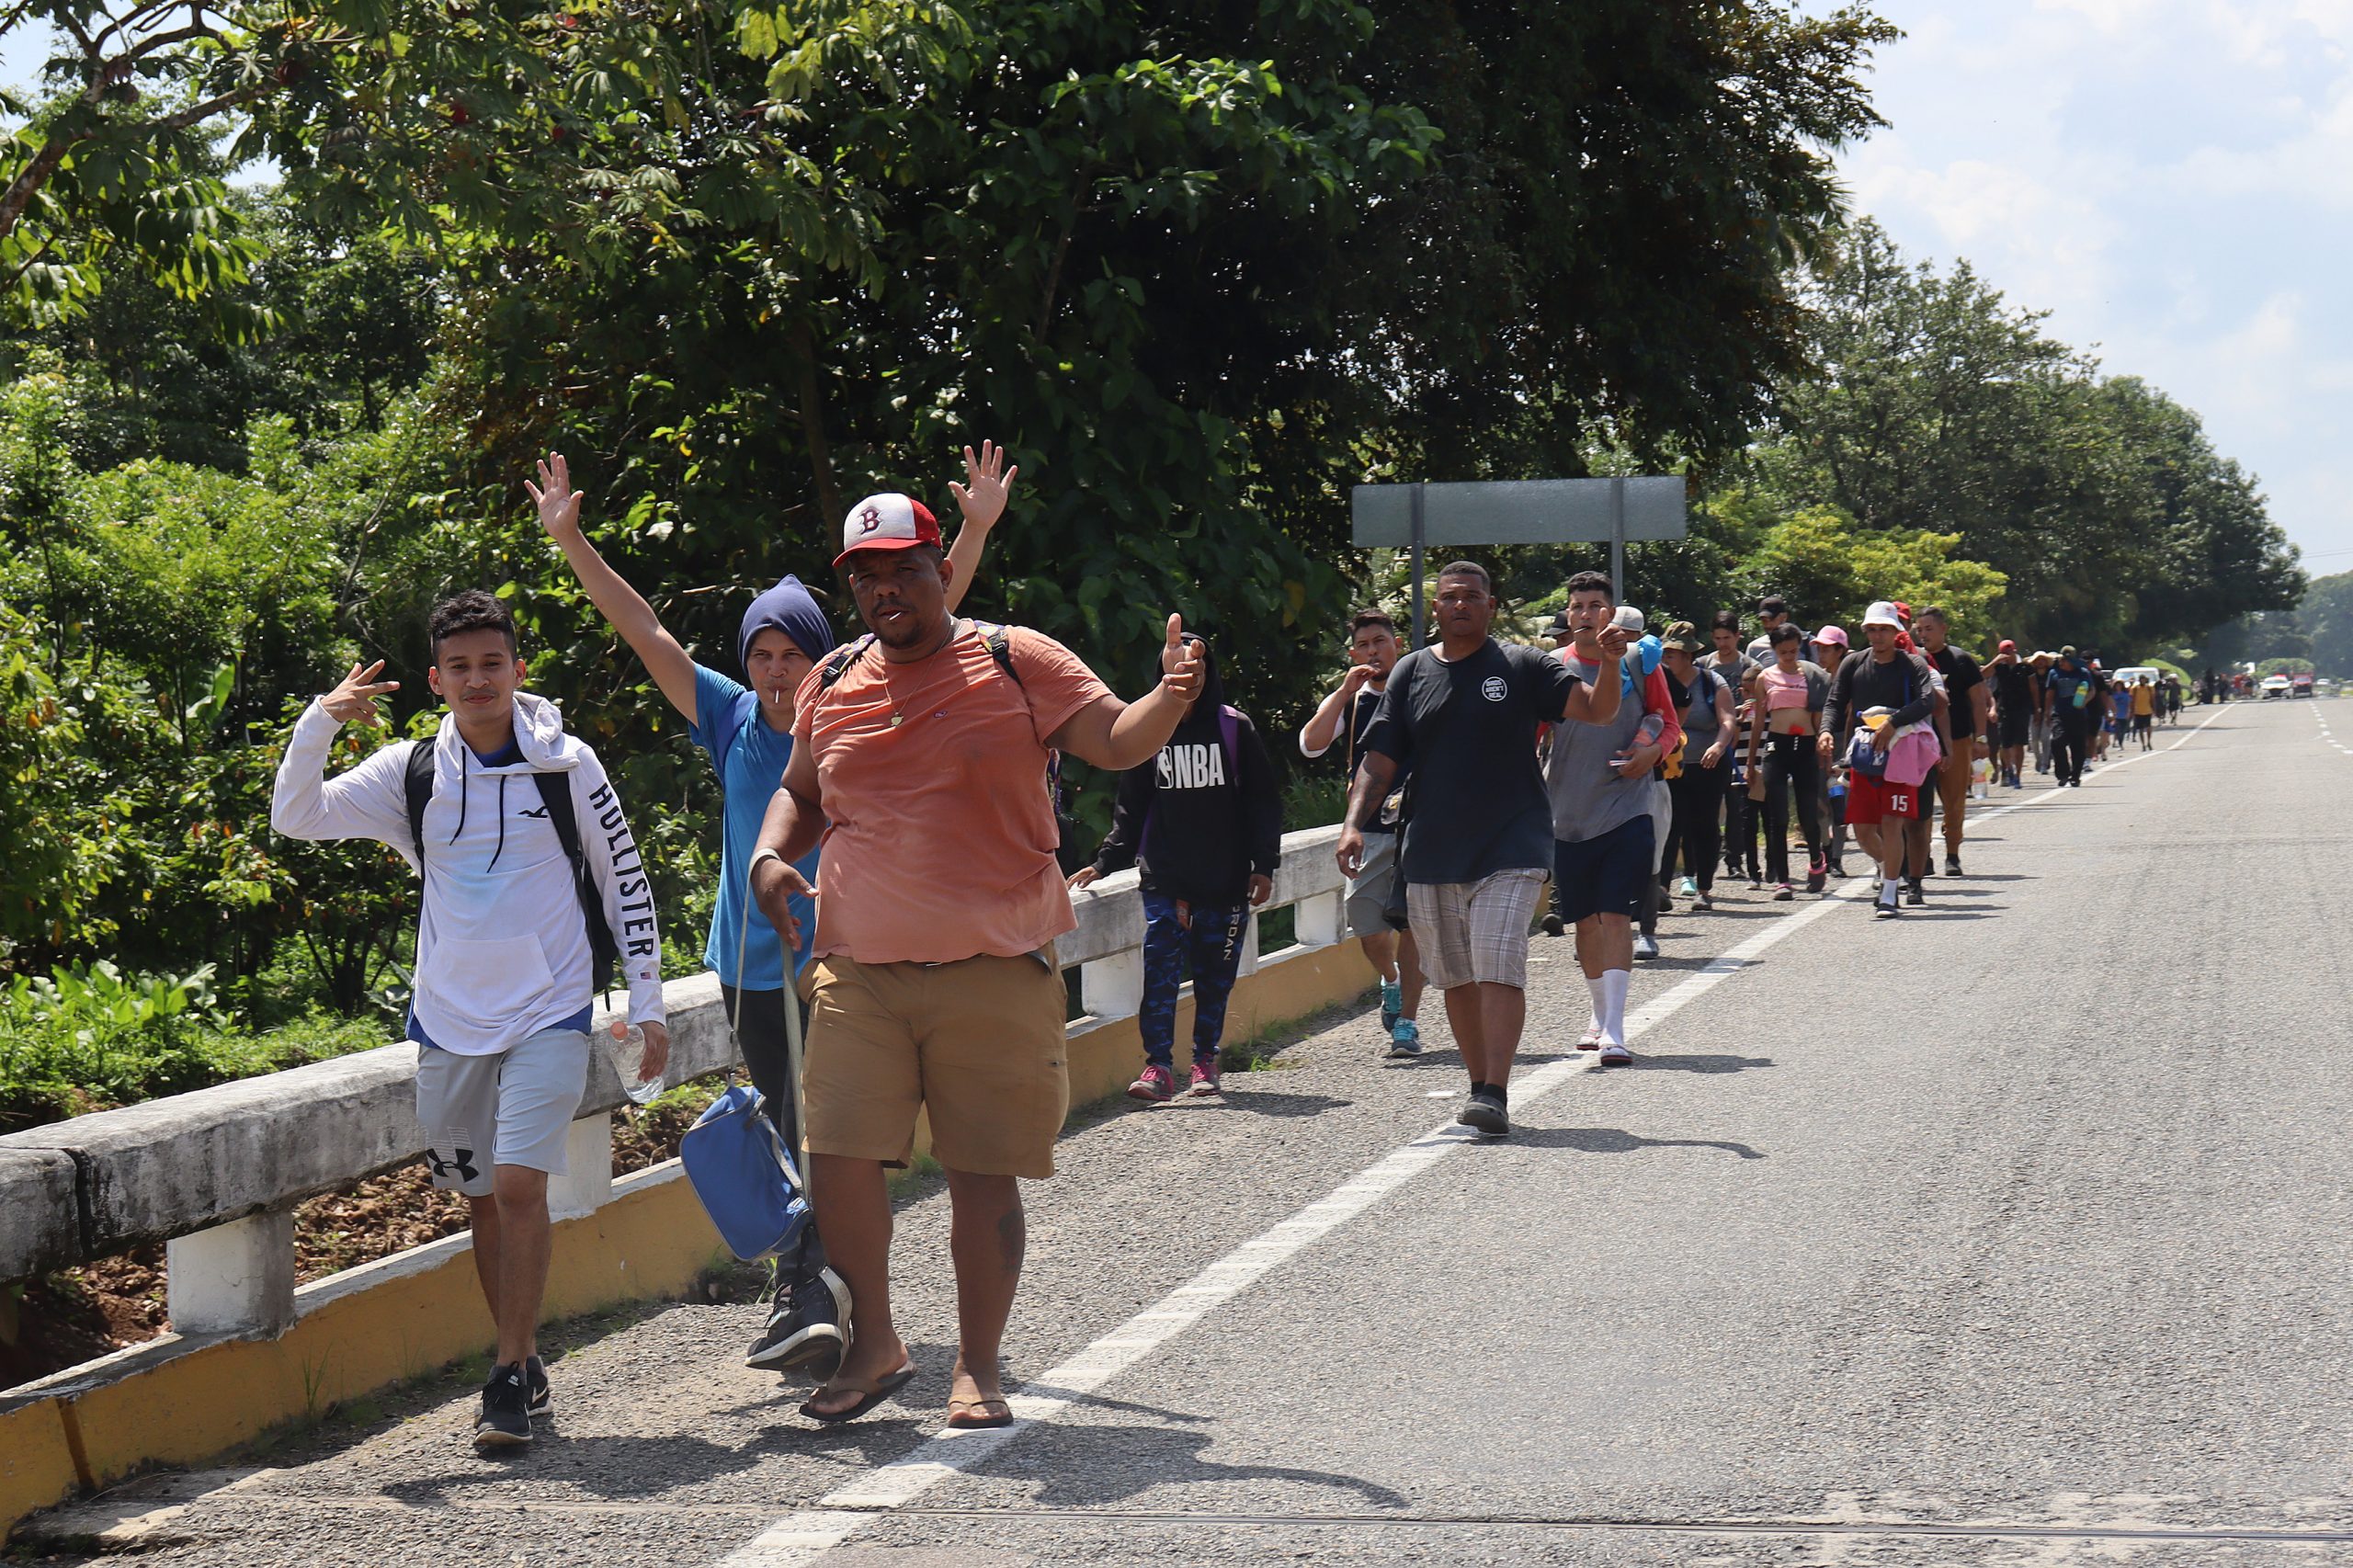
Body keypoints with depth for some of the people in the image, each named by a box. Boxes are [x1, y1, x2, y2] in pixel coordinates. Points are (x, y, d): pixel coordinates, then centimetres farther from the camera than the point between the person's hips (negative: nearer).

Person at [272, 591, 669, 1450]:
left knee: (520, 1186, -16)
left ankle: (509, 1381, -10)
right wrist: (320, 721, -17)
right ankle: (525, 1368, 23)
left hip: (550, 1015, -3)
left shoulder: (566, 764, -2)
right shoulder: (411, 772, 4)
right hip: (449, 1019, 3)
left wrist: (647, 1006, 2)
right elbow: (296, 817, -1)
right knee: (483, 1202, 9)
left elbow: (626, 883, 4)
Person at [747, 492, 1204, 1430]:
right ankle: (875, 1344, 15)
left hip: (997, 972, -3)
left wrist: (1169, 698, -25)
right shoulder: (832, 685, 11)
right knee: (837, 1154, -5)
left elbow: (1115, 741, -4)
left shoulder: (1016, 663, 1)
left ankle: (979, 1367, 14)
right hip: (859, 969, 3)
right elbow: (801, 791, 24)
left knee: (985, 1171, 1)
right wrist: (770, 857, 4)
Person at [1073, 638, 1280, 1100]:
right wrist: (1105, 863, 4)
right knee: (1160, 967, -11)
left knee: (1215, 974, 5)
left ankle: (1205, 1061, 16)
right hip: (1163, 877, 0)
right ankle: (1158, 1065, -13)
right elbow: (1130, 808, 13)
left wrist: (1264, 866, -1)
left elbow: (1264, 801, 5)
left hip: (1225, 878, 0)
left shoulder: (1234, 729, 4)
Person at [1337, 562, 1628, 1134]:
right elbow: (1380, 760, 7)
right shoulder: (1411, 673, 9)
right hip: (1430, 851, 4)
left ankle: (1495, 1095, -19)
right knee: (1456, 978, 9)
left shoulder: (1522, 667, 2)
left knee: (1498, 970, -15)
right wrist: (1354, 822, -7)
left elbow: (1597, 710, -6)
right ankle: (1479, 1086, 20)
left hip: (1509, 848, -4)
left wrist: (1610, 665, -25)